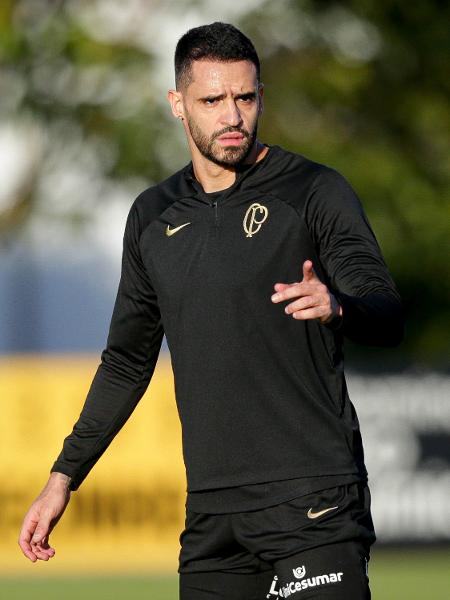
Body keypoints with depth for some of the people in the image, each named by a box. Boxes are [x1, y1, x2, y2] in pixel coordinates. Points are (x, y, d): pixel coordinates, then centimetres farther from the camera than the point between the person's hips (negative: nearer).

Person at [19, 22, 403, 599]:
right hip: (212, 509, 5)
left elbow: (388, 318, -7)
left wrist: (337, 307, -30)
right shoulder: (153, 215, 15)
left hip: (312, 496, -5)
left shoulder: (314, 191, 0)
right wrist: (63, 478, 21)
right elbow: (127, 361, 24)